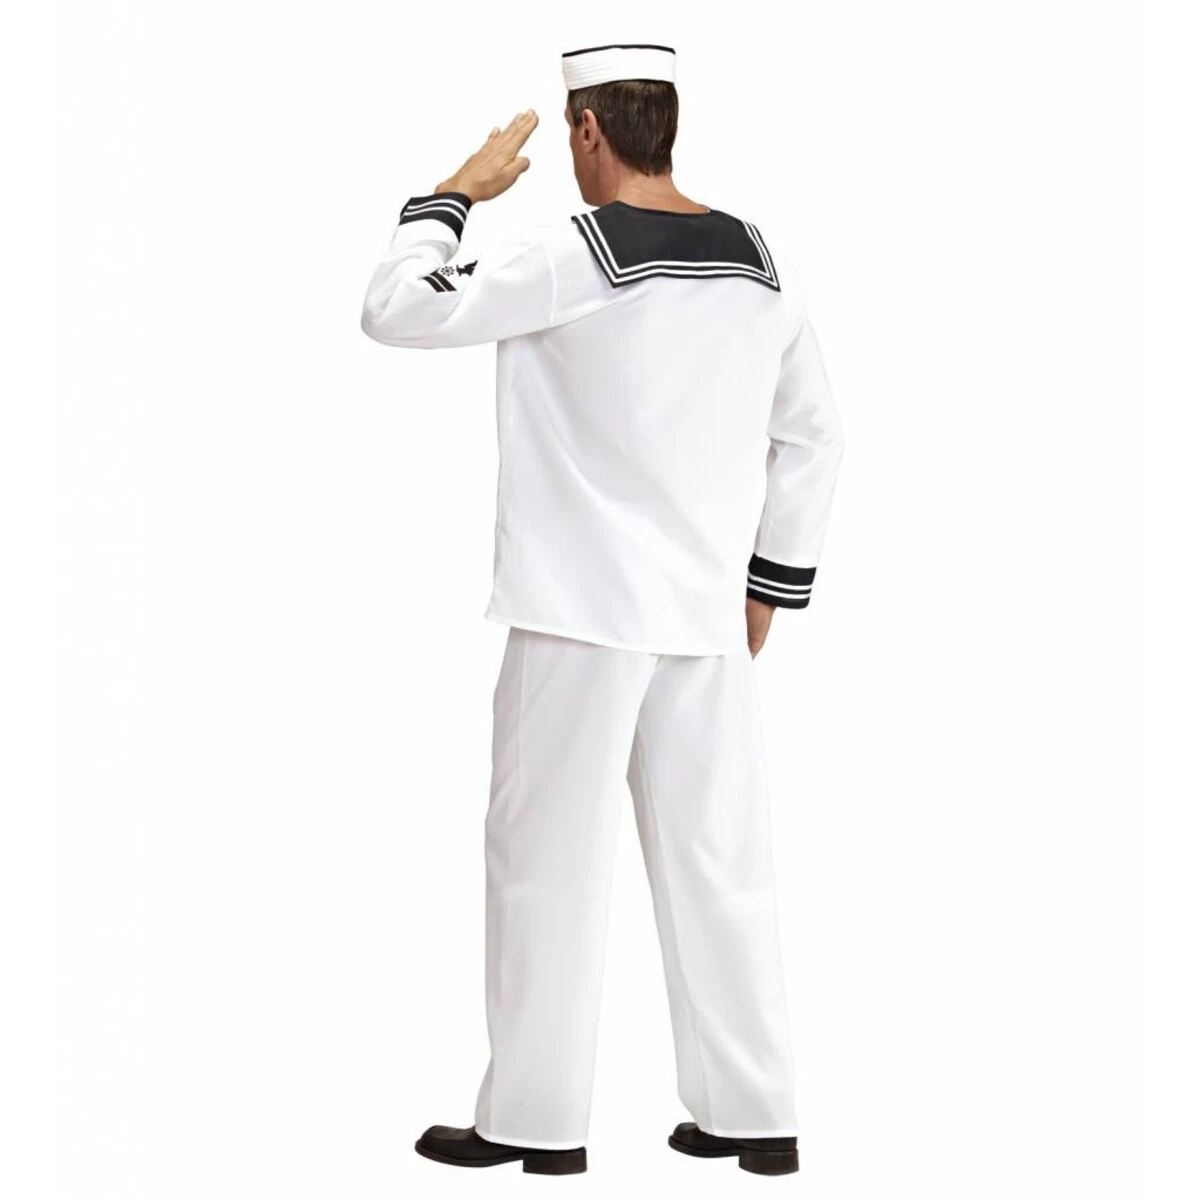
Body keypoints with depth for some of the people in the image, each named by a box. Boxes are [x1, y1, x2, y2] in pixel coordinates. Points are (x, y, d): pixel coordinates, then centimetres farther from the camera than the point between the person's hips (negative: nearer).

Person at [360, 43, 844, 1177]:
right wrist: (771, 581, 19)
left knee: (549, 859, 4)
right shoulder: (761, 262, 7)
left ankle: (534, 1117, 10)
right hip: (708, 615, 6)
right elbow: (811, 435, 13)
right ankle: (754, 1113, 15)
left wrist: (459, 189, 4)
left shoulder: (570, 258, -12)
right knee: (717, 860, 10)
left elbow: (397, 309, -9)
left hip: (584, 612, -5)